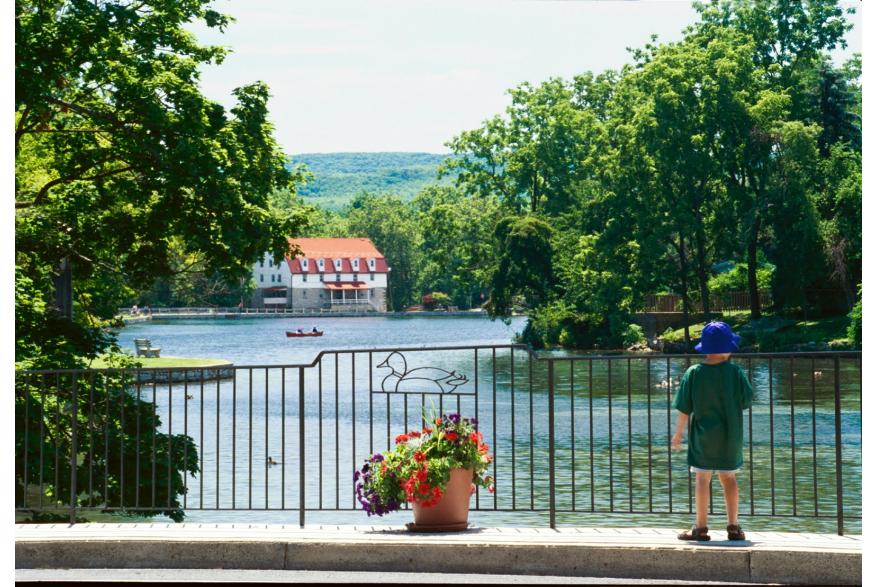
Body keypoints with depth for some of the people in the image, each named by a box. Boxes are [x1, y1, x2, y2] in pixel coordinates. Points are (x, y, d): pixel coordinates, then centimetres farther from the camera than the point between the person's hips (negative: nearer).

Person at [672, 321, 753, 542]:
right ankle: (733, 527, 8)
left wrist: (679, 433, 4)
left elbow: (684, 408, -6)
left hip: (702, 436, -1)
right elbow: (747, 401, -1)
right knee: (729, 478, 11)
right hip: (730, 437, 1)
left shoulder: (693, 374, -8)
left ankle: (701, 528, 5)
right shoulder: (736, 372, -8)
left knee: (702, 479, 3)